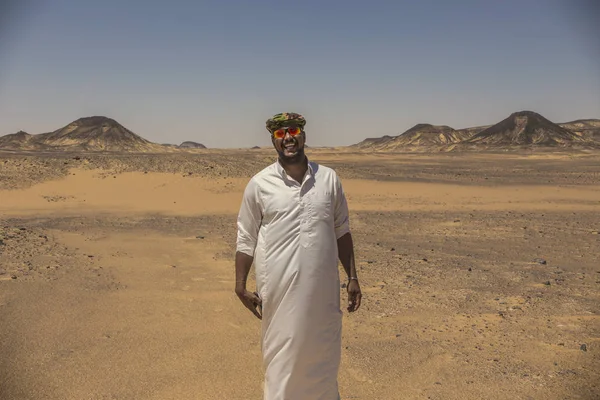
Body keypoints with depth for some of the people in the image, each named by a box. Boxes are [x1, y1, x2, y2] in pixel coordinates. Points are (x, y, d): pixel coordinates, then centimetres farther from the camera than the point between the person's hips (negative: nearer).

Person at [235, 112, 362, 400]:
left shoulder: (329, 179, 1)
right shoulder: (259, 184, -4)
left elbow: (341, 231, 8)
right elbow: (246, 238, 1)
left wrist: (352, 277, 6)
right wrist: (240, 286, -3)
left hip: (323, 288, 2)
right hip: (279, 289, -2)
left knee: (323, 353, 16)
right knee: (281, 355, 12)